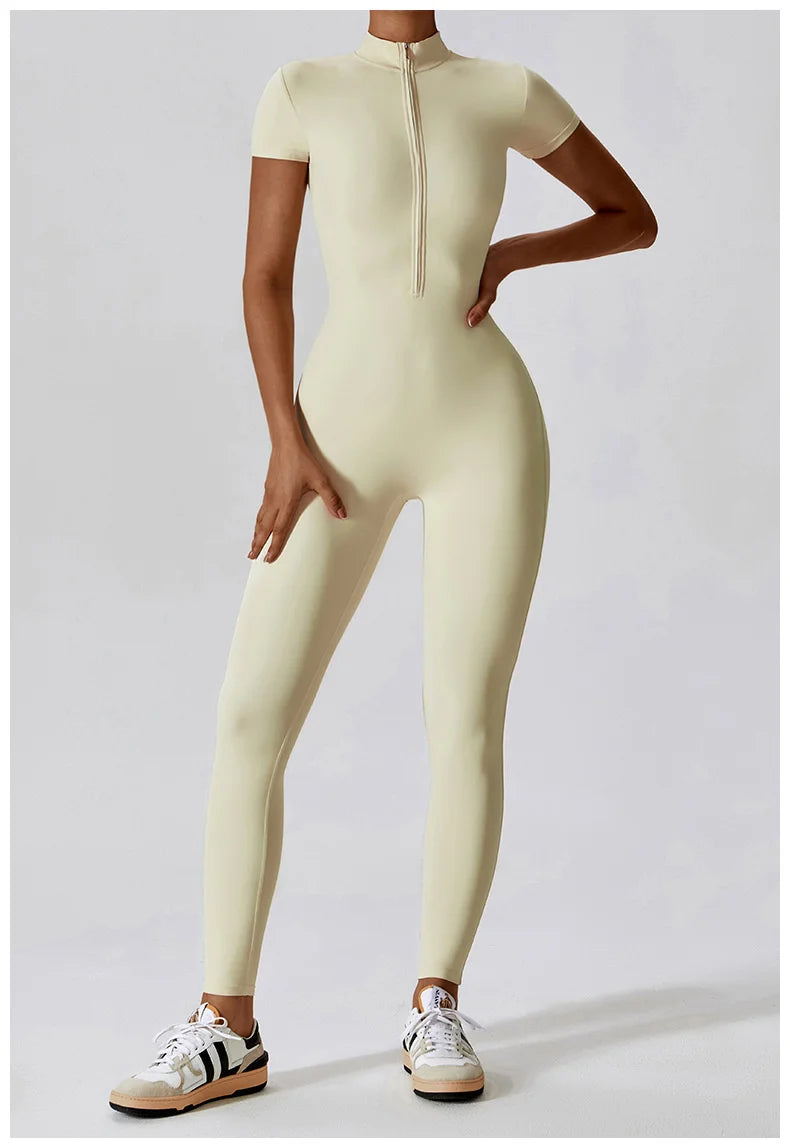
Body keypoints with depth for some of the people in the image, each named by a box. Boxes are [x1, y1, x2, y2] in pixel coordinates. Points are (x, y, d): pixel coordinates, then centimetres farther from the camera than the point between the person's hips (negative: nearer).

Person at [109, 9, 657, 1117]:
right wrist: (286, 442, -11)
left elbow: (636, 219, 16)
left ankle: (436, 1009, 11)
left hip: (485, 432, 0)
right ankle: (227, 1027, 0)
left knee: (469, 726, -5)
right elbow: (264, 279, 1)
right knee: (250, 720, -9)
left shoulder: (508, 91, 8)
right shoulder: (300, 89, 5)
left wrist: (512, 253, -1)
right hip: (343, 437, 0)